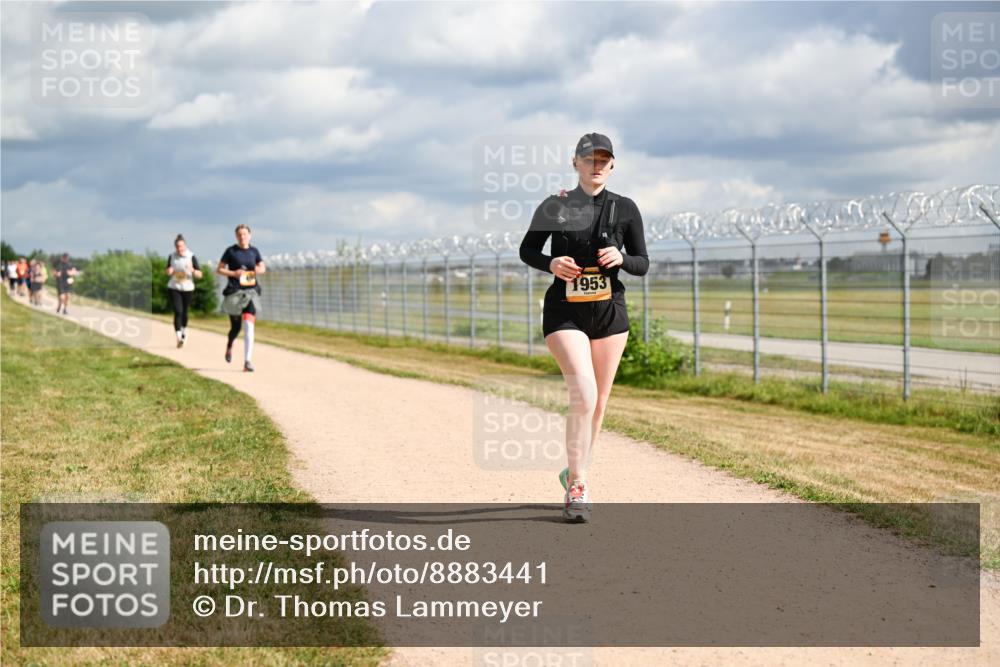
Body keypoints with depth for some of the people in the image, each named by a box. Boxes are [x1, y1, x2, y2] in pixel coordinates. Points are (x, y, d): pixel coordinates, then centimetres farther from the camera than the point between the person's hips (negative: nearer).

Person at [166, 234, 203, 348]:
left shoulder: (191, 257, -7)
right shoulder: (172, 256, 0)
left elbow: (200, 275, -8)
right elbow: (168, 271, 14)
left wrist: (193, 270, -29)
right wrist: (169, 271, -10)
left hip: (187, 289, 0)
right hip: (174, 288, 0)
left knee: (184, 313, 11)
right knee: (178, 312, -14)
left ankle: (184, 331, 40)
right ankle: (179, 337, -18)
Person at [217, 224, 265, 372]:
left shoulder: (254, 251, 8)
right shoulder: (231, 251, 0)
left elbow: (263, 268, 19)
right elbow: (219, 270, 3)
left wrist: (259, 270, -4)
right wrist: (233, 273, -13)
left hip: (251, 292, 2)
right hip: (235, 292, -2)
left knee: (249, 326, -13)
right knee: (236, 327, 5)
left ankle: (247, 361, -14)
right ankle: (229, 346, 42)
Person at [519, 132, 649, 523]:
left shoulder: (625, 209, 3)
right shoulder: (554, 206, -2)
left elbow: (642, 265, 7)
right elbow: (527, 250, 8)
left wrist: (621, 259, -15)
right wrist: (551, 263, -13)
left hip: (610, 313, 3)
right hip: (564, 312, -3)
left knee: (598, 402, 9)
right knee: (583, 394, -19)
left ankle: (576, 474, 30)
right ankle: (577, 487, -11)